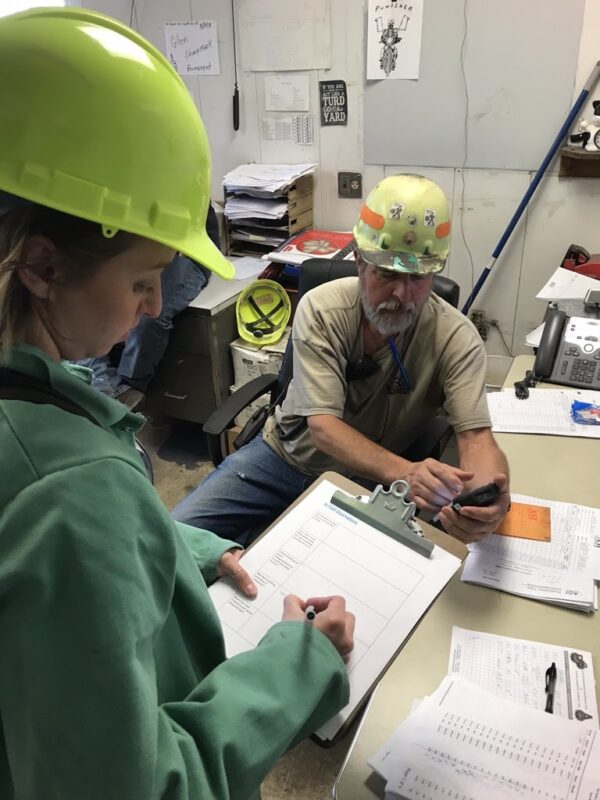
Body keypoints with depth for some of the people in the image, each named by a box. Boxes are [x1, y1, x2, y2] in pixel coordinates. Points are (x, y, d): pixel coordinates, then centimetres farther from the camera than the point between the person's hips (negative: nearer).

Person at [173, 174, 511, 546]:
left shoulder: (455, 338, -19)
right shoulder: (319, 308, -19)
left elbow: (477, 437, -26)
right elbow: (323, 427, -26)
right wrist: (405, 472, -45)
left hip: (367, 483, 0)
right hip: (284, 455, 1)